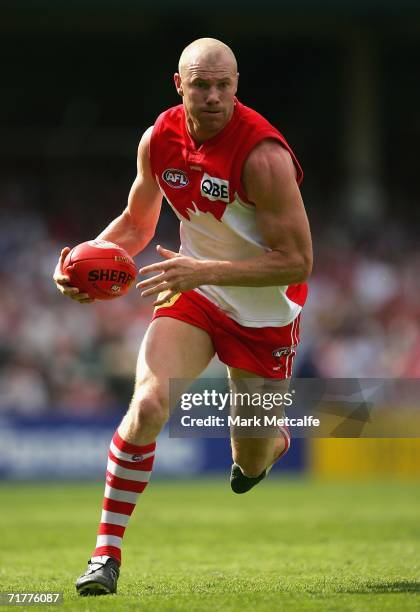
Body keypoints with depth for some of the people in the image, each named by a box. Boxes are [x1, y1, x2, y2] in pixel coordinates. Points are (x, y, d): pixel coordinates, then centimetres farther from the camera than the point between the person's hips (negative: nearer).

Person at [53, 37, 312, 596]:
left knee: (249, 464, 10)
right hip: (194, 292, 3)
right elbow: (137, 222, 10)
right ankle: (106, 553, -14)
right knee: (148, 404, -24)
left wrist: (203, 271, -32)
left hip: (265, 313, -3)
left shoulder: (263, 155, -27)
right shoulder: (160, 139, -8)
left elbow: (297, 262, -25)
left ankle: (273, 441, 51)